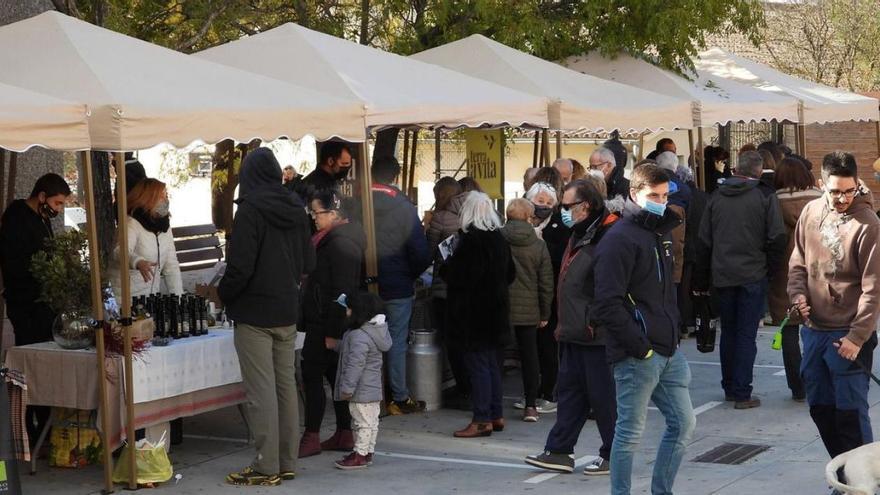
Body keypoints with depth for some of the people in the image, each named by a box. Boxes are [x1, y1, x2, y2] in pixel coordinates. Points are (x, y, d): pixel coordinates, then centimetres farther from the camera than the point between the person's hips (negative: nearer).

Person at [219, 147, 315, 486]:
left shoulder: (250, 210, -15)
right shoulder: (295, 209, 5)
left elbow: (240, 266, -18)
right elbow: (308, 262, 11)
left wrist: (223, 295, -1)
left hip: (254, 311, -7)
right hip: (287, 311, 7)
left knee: (261, 390, -3)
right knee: (285, 385, 12)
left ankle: (267, 467, 0)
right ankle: (287, 462, 17)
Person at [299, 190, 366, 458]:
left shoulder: (341, 244, -18)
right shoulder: (328, 239, 14)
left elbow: (342, 292, -22)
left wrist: (333, 332, -22)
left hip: (326, 324, -10)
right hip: (322, 323, 10)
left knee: (312, 376, -6)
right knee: (335, 375, 12)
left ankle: (312, 437, -2)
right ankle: (344, 434, 18)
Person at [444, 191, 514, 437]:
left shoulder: (471, 240, -18)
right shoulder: (499, 238, 8)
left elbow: (458, 277, -20)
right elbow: (510, 273, 15)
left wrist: (446, 265, -2)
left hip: (474, 311, -8)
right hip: (497, 307, 8)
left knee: (478, 364, -4)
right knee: (492, 362, 15)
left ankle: (482, 420, -2)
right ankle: (496, 415, 20)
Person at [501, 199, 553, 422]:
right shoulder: (538, 245, -2)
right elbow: (546, 283, 2)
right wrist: (545, 313, 10)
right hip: (529, 311, 1)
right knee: (529, 357, 8)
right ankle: (530, 405, 8)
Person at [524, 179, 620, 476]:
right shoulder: (581, 234, 15)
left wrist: (594, 322, -21)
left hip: (597, 334, -10)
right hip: (575, 333, 10)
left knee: (604, 396, 1)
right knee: (569, 392, 13)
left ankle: (613, 455, 12)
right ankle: (559, 452, 19)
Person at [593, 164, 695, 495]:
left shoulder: (659, 234, 16)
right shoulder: (620, 239, -13)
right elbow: (607, 304, -20)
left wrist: (673, 330, 15)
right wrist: (638, 345, -20)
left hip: (668, 351, 9)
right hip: (637, 356, -9)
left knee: (683, 422, 11)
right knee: (631, 432, -1)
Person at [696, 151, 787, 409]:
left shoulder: (716, 197, 5)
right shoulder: (765, 197, -8)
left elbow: (704, 240, 7)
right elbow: (777, 238, -12)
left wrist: (703, 278, 13)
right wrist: (770, 268, 4)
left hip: (723, 276, 4)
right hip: (752, 276, -4)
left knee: (728, 332, 16)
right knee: (746, 334, 0)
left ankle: (729, 388, 23)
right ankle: (742, 393, -1)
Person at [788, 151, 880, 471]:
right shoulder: (812, 211, 3)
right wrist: (798, 293, -4)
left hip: (848, 334, -7)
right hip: (813, 328, 7)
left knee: (850, 412, -4)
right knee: (820, 408, 14)